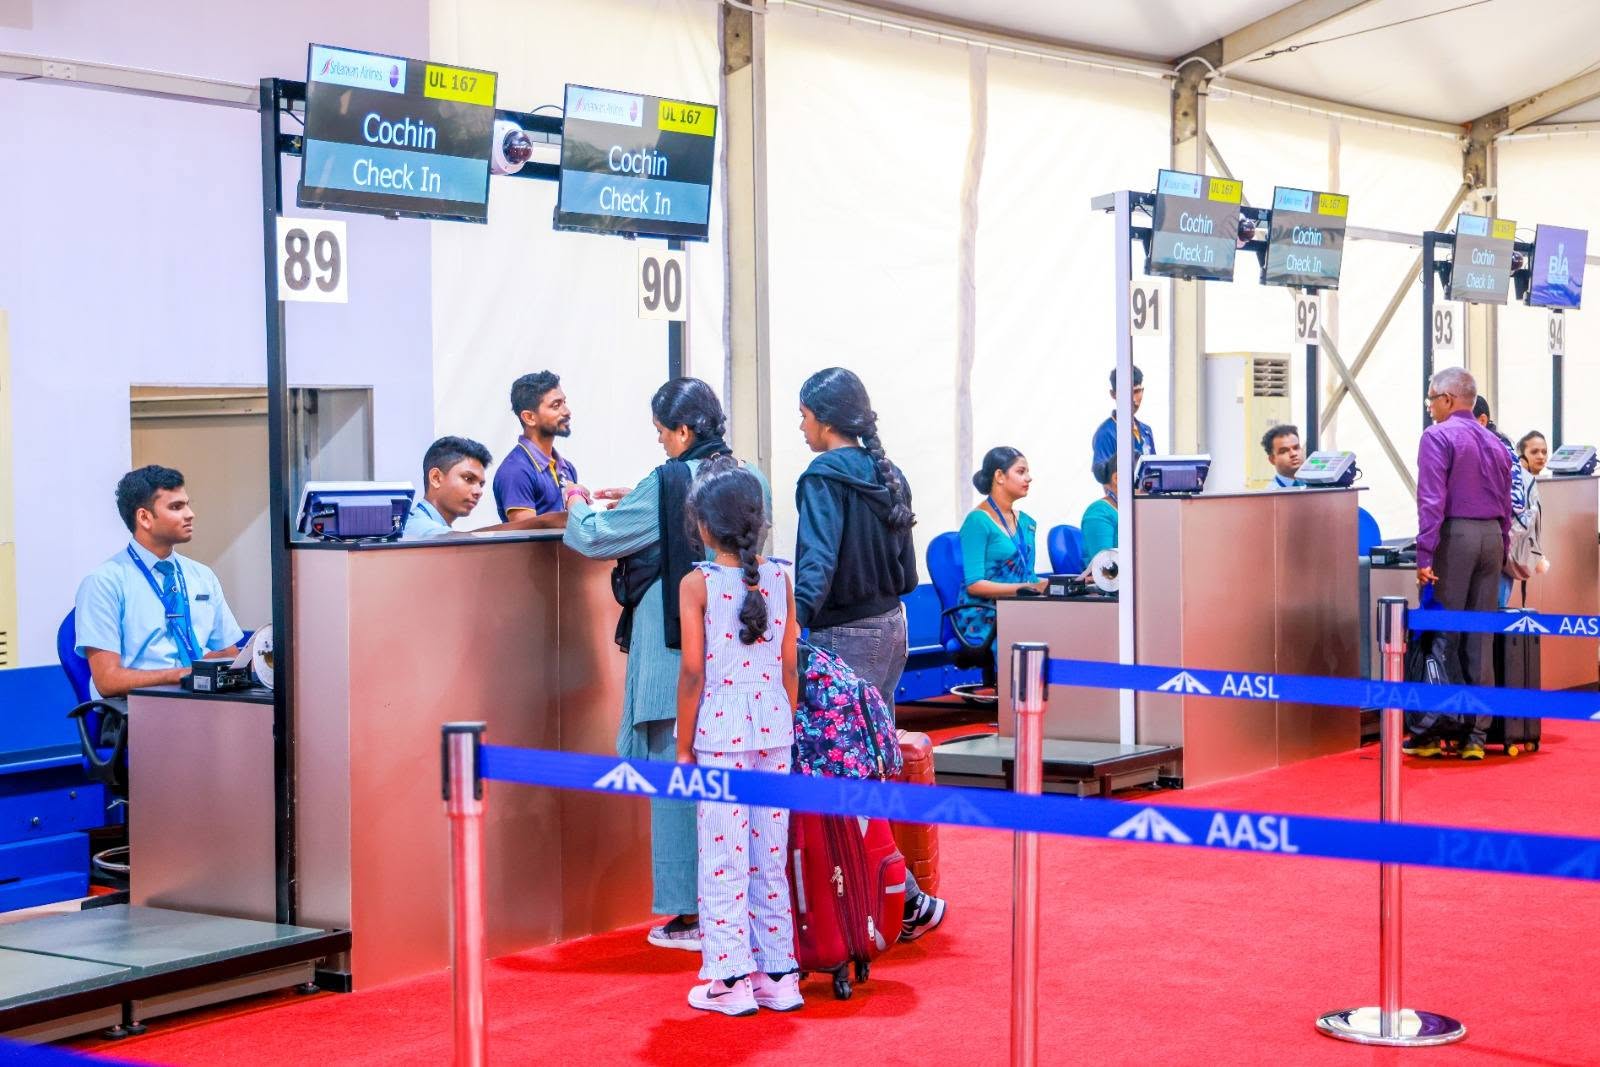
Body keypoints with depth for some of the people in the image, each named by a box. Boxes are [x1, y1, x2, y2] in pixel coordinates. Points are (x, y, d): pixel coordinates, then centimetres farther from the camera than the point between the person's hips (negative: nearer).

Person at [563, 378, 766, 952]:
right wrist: (640, 500, 23)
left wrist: (578, 506, 16)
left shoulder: (667, 484, -13)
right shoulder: (749, 481, 5)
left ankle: (690, 912, 3)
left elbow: (596, 538, -4)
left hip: (676, 651, -6)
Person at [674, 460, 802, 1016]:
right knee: (771, 856, 11)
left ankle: (730, 979, 5)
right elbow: (790, 665, 5)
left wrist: (683, 747, -2)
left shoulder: (696, 584, -7)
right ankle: (779, 973, 16)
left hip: (720, 734, -4)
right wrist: (786, 731, 15)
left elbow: (692, 670, -10)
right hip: (773, 730, 4)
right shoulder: (778, 578, 3)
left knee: (722, 857, 2)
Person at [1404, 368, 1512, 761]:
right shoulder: (1494, 442, 15)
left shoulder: (1437, 436, -6)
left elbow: (1431, 500, -14)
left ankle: (1428, 733, -3)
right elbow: (1506, 505, 17)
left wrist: (1425, 555, -15)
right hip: (1491, 536, 6)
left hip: (1454, 535, -6)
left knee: (1441, 635, -3)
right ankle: (1476, 735, 9)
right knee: (1480, 640, 8)